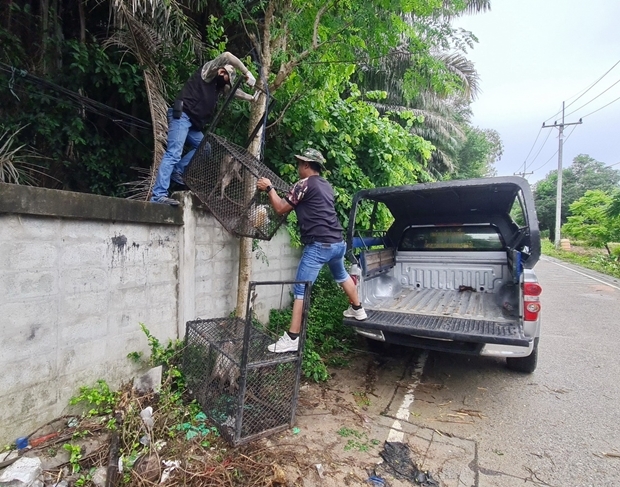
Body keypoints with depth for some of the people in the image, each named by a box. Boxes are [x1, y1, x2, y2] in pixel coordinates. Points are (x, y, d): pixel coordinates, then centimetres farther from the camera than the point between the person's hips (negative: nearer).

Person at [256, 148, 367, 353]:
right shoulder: (326, 185, 18)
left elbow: (281, 208, -2)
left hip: (318, 245, -8)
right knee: (342, 276, 33)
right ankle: (358, 309, 48)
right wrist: (294, 200, 38)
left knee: (300, 290, -5)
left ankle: (292, 338, -3)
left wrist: (269, 188, 9)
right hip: (337, 242, 9)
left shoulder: (304, 184, -6)